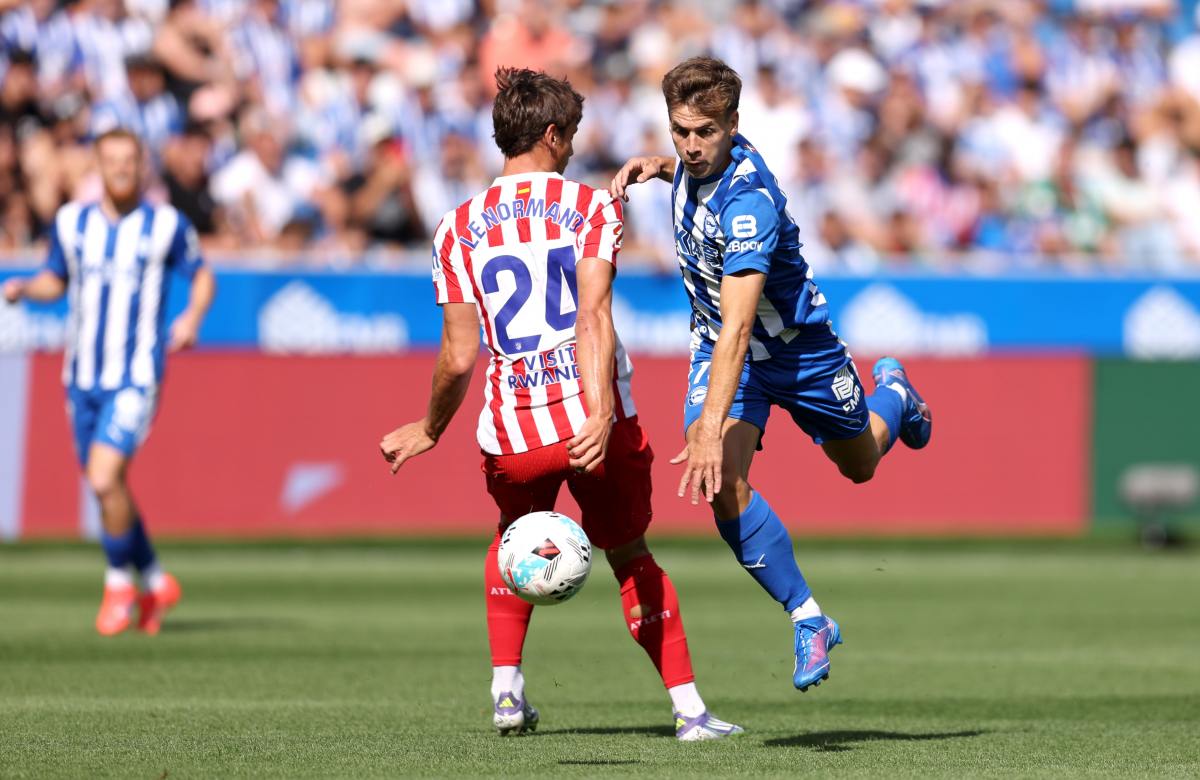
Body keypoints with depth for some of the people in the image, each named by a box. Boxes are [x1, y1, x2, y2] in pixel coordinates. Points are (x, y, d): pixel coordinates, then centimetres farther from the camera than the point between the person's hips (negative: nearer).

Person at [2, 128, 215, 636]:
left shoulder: (167, 226, -3)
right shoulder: (71, 223, 6)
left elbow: (201, 275, 8)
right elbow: (56, 280, 18)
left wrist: (193, 317, -10)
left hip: (136, 377, -5)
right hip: (83, 378, 5)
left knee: (105, 478, -19)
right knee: (105, 485, 9)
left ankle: (118, 581, 2)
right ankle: (155, 583, 28)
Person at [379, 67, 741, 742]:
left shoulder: (457, 229, 6)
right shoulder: (592, 206, 0)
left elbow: (459, 357, 2)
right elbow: (594, 319, -14)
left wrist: (429, 431, 17)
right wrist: (601, 414, -22)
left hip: (511, 431, 2)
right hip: (594, 416, -2)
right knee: (630, 554, 15)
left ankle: (507, 687, 16)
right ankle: (689, 706, 10)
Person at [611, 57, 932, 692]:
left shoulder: (749, 202, -37)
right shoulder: (697, 164, -14)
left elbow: (736, 329, -44)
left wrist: (711, 430, -50)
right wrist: (657, 167, -3)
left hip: (796, 347, -5)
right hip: (717, 347, 5)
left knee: (859, 464, 21)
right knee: (724, 487, -18)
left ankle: (893, 394, 56)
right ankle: (808, 621, -4)